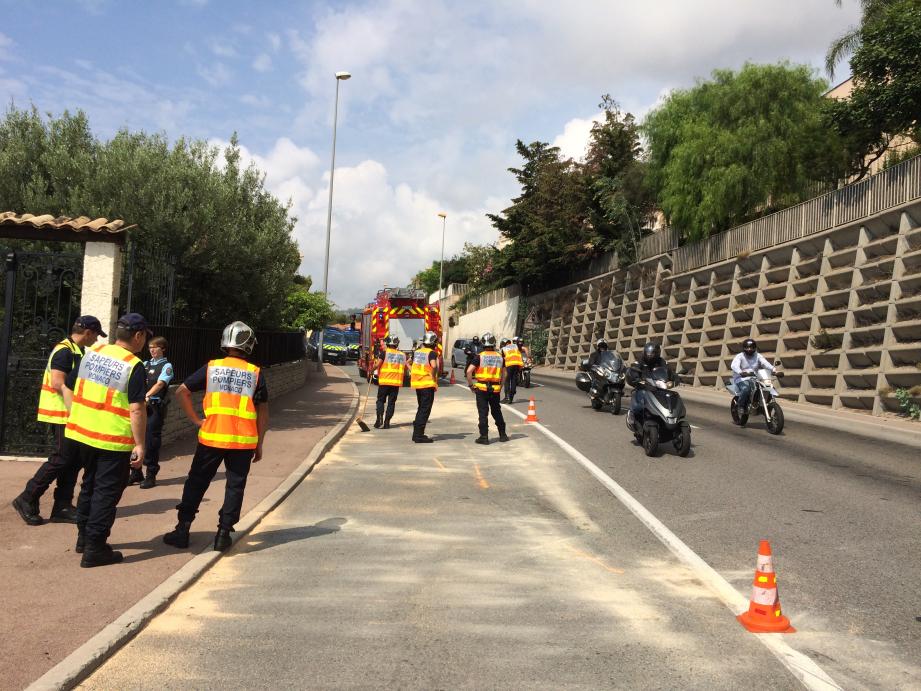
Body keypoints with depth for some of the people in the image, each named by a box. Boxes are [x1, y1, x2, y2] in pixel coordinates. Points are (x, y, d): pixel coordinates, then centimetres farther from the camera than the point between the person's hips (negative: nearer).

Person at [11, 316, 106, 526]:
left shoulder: (76, 351, 14)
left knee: (72, 461, 9)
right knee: (60, 460, -6)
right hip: (62, 413, -10)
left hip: (71, 414, 10)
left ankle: (62, 507, 12)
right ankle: (27, 500, 4)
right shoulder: (64, 351, -16)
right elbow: (57, 384, -23)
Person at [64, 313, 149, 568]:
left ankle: (84, 537, 34)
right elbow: (137, 409, -18)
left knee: (89, 485, 23)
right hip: (114, 441, -7)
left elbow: (67, 387, 11)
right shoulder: (134, 366, -15)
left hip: (80, 433, 7)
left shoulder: (92, 353, 5)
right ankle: (94, 549, 8)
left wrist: (77, 416, 19)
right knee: (106, 493, 5)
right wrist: (139, 444, -13)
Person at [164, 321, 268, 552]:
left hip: (211, 437, 1)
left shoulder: (211, 368, 3)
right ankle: (224, 533, 12)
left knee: (196, 483, 14)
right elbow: (263, 412, 2)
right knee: (235, 486, 11)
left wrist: (196, 420, 8)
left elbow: (181, 392, 2)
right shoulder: (256, 373, 1)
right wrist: (259, 445, 9)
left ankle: (182, 529, 17)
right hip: (243, 441, -1)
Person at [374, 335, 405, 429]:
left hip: (384, 381, -2)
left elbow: (377, 365, -8)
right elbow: (405, 369, 10)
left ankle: (380, 418, -8)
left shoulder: (385, 352, -3)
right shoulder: (402, 355, 8)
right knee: (391, 402, 8)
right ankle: (387, 422, 6)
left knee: (380, 400, 9)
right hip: (396, 382, 3)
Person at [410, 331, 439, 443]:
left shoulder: (417, 352, 10)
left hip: (417, 383, 7)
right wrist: (434, 377, -15)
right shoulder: (432, 353, -11)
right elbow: (434, 366, -27)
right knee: (425, 410, -1)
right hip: (428, 384, -7)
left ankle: (416, 433, 22)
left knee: (421, 408, 19)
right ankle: (419, 435, -3)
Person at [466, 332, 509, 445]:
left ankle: (484, 436, 1)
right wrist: (501, 386, 21)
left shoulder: (479, 357, -7)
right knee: (497, 412, 17)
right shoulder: (500, 357, 6)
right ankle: (503, 435, 24)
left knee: (483, 413, 2)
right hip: (495, 389, 4)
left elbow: (469, 371, -13)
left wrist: (471, 385, -2)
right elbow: (503, 374, 13)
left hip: (482, 388, -3)